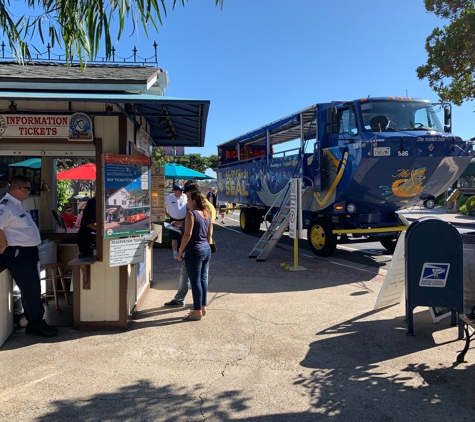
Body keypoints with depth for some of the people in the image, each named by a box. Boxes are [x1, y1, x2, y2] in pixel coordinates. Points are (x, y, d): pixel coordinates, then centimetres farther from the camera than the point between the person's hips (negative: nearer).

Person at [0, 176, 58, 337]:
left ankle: (36, 321, 27)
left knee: (34, 289, 16)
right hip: (17, 254, -10)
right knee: (30, 290, -3)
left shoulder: (19, 204, 12)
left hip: (28, 252, 10)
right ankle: (36, 325, 9)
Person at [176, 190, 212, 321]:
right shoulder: (207, 214, 11)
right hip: (206, 250, 8)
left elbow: (188, 234, -18)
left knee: (195, 281, -2)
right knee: (203, 279, 14)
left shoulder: (191, 213, -13)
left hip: (194, 251, -8)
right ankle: (203, 307, 23)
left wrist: (180, 250, -12)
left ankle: (197, 311, 5)